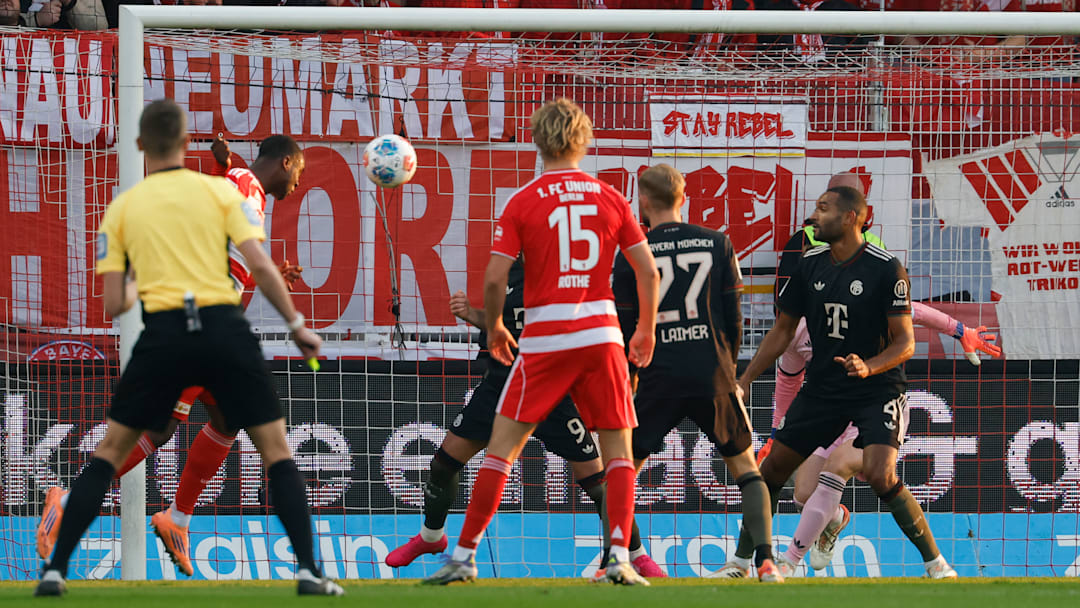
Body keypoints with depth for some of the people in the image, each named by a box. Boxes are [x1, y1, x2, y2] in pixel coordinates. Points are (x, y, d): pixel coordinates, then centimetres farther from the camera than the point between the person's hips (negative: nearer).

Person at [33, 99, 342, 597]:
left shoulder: (121, 208, 9)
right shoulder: (219, 191, 6)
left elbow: (113, 304, 7)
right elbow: (260, 265, -4)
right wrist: (297, 325, 6)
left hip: (162, 334, 1)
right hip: (224, 328, -1)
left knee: (109, 452, 13)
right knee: (276, 449, 9)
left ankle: (55, 569, 4)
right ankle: (308, 570, -3)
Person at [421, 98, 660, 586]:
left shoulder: (522, 203, -2)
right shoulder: (610, 199, 4)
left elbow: (494, 278, -6)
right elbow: (648, 271, 5)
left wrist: (494, 327, 12)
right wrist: (646, 330, 19)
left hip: (543, 341, -2)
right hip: (601, 335, 2)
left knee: (502, 447, 5)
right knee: (618, 449, 9)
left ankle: (464, 555, 4)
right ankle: (620, 559, -5)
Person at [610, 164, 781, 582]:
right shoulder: (717, 244, 5)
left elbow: (625, 328, 4)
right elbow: (734, 318, 5)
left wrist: (631, 376, 20)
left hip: (660, 377, -1)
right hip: (711, 375, 1)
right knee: (745, 466, 11)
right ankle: (765, 559, -5)